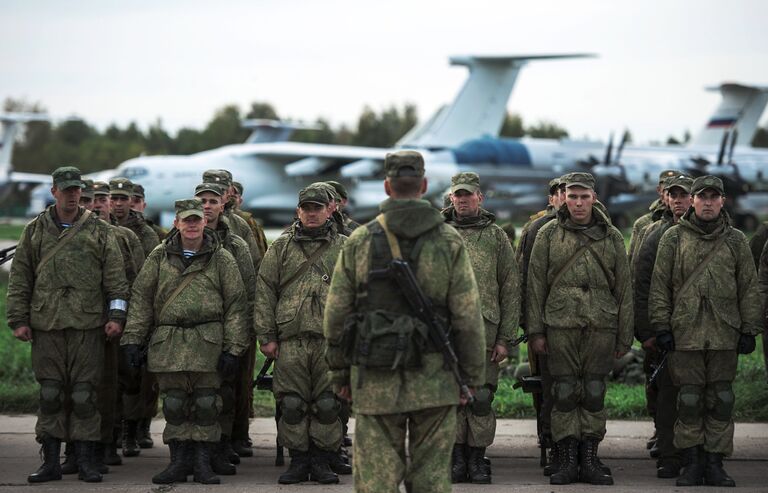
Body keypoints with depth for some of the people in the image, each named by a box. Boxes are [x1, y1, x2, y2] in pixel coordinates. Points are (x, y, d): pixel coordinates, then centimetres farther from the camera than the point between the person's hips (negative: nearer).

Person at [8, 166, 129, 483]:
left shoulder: (99, 231, 8)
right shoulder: (35, 231, 11)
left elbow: (115, 278, 6)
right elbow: (19, 278, 11)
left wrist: (116, 315, -3)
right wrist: (18, 319, 5)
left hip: (88, 325, -1)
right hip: (46, 325, 1)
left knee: (84, 394, -1)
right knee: (50, 394, 2)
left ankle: (85, 460, 5)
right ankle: (51, 462, 7)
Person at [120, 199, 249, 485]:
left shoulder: (222, 260, 5)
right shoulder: (159, 257, 9)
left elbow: (235, 306, 3)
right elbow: (141, 299, 9)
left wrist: (233, 349, -3)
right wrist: (132, 340, 2)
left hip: (208, 343, -1)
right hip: (167, 343, 1)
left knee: (206, 404, -2)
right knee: (174, 404, 2)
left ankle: (203, 463, 6)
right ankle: (179, 463, 8)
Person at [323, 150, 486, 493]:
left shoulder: (359, 242, -1)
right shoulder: (449, 242, -2)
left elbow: (335, 314, 2)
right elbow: (468, 317, -4)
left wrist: (339, 374, 13)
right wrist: (472, 377, 5)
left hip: (375, 383, 0)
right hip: (434, 382, 0)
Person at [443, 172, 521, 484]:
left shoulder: (496, 236, 9)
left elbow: (511, 291, 6)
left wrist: (506, 338, 0)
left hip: (484, 331, -1)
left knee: (481, 398, -2)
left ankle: (477, 460, 7)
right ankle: (457, 459, 9)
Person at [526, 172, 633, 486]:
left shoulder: (611, 237, 10)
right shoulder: (549, 235, 6)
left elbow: (624, 290, 11)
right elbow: (535, 285, 6)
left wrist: (624, 338, 7)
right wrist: (535, 331, 0)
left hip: (601, 327, 1)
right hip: (561, 325, -1)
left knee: (594, 394, 3)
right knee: (564, 394, 0)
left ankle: (589, 460, 9)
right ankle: (566, 461, 5)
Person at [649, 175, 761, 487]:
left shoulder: (735, 241, 10)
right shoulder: (674, 238, 6)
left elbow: (749, 288, 9)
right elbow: (659, 286, 4)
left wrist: (749, 331, 2)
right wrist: (661, 327, -3)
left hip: (724, 333, 1)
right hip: (685, 332, -1)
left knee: (721, 399, 2)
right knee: (689, 399, 0)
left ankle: (714, 464, 8)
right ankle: (691, 464, 7)